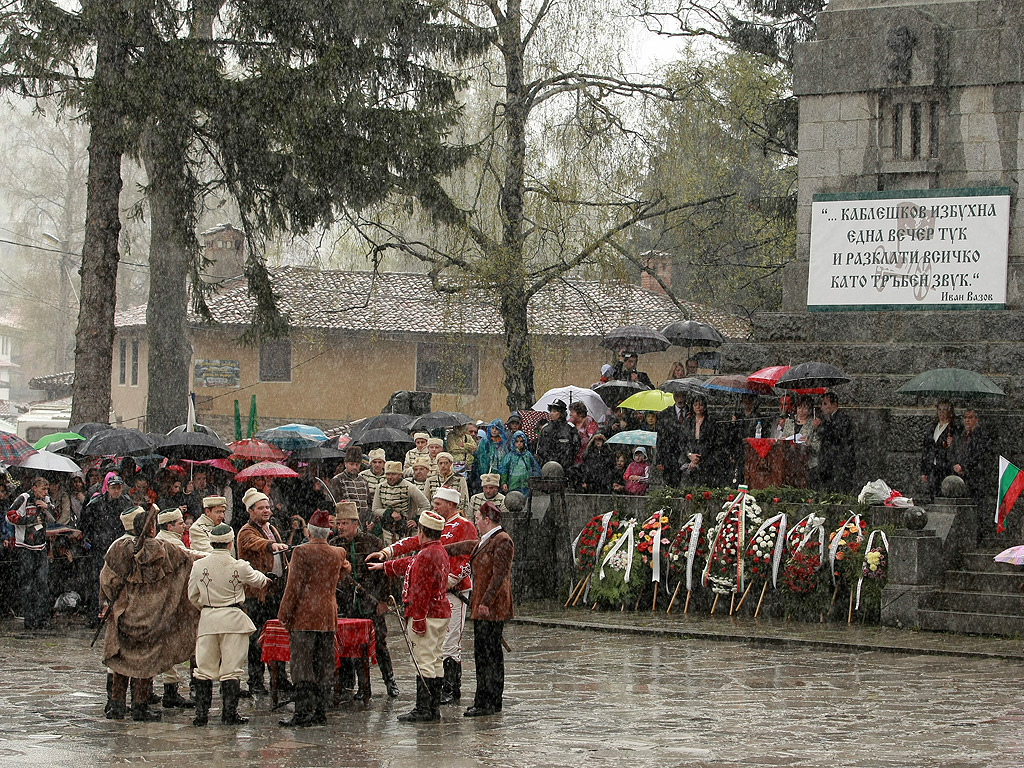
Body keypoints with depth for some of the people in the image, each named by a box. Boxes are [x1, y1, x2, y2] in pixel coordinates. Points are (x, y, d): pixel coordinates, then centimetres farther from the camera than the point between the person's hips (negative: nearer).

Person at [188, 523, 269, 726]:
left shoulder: (198, 566, -2)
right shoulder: (239, 567, -9)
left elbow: (192, 596, 8)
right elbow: (259, 582, 9)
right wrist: (255, 573, 32)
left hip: (207, 618, 2)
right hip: (233, 619, -2)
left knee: (205, 669, 8)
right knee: (231, 669, 2)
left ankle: (201, 713, 8)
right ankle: (229, 713, 2)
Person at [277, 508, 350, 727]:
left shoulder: (302, 552, -10)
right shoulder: (337, 554, 7)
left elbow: (294, 586, -11)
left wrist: (284, 614, -6)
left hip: (304, 617, -6)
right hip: (328, 617, 6)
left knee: (302, 667, -4)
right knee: (324, 667, 9)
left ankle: (302, 714, -8)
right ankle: (320, 713, 11)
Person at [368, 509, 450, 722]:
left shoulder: (426, 555, -18)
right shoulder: (440, 552, 15)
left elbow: (422, 592, -21)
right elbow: (410, 564, 31)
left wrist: (418, 620, -21)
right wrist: (385, 566, 42)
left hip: (427, 615, -10)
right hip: (442, 613, 10)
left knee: (424, 662, -8)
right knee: (436, 661, 12)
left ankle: (423, 710, -8)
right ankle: (434, 708, 15)